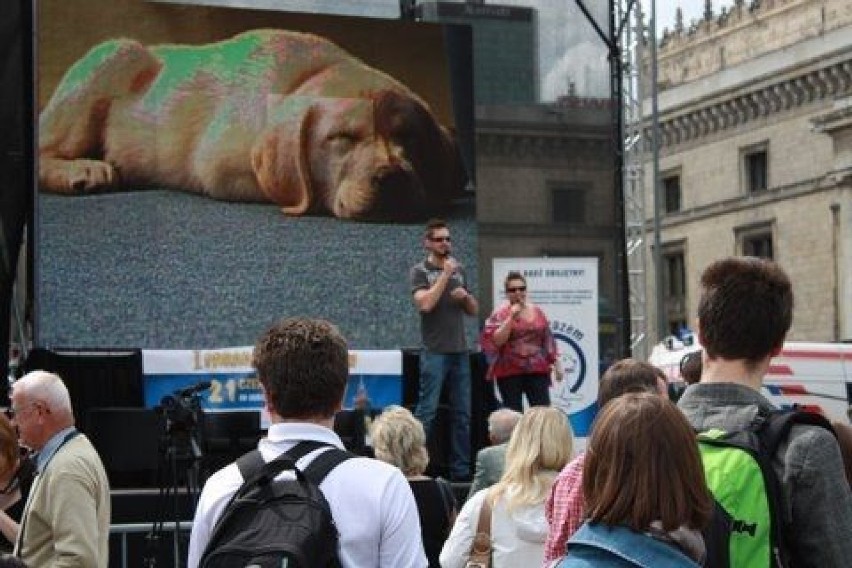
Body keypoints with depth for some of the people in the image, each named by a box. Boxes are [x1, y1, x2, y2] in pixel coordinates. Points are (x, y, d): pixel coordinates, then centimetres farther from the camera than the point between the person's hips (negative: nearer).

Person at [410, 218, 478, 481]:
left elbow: (474, 310, 19)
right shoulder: (420, 271, 0)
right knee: (427, 410, -8)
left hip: (460, 351, 6)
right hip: (435, 352, -6)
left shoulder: (459, 270, 15)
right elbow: (425, 303, -17)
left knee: (463, 413, 6)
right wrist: (445, 275, -13)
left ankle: (461, 469, 12)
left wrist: (465, 296, -2)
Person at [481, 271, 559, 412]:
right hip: (510, 372, -3)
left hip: (537, 370, 3)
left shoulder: (536, 311, 11)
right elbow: (496, 341, -14)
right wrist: (511, 317, -18)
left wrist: (555, 363, 15)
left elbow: (547, 339, 18)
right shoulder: (500, 313, -2)